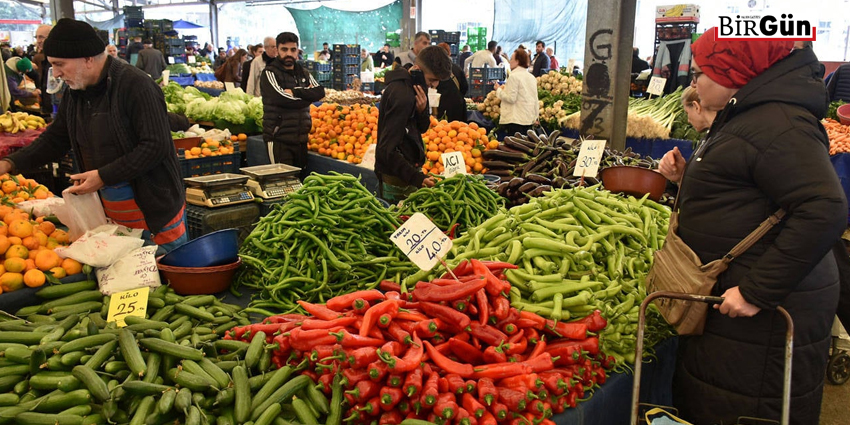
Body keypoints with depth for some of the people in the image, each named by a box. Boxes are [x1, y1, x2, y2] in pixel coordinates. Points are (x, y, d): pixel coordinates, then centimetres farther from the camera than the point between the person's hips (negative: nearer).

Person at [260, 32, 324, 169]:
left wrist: (295, 91, -12)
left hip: (301, 137, 6)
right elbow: (281, 98, -18)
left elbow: (320, 92, -2)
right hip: (279, 138, -6)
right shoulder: (270, 73, -2)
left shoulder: (303, 73, 16)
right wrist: (307, 95, -5)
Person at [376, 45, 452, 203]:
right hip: (397, 179, -9)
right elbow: (387, 149, -26)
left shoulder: (414, 87, 5)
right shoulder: (401, 95, -24)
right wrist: (416, 177, -30)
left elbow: (422, 128, 12)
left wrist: (422, 111, -11)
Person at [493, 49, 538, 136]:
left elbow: (511, 98, -15)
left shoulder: (514, 76, -11)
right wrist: (535, 116, 23)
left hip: (515, 119, -8)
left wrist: (499, 90, -1)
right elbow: (535, 100, 16)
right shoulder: (532, 77, 13)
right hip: (529, 118, 8)